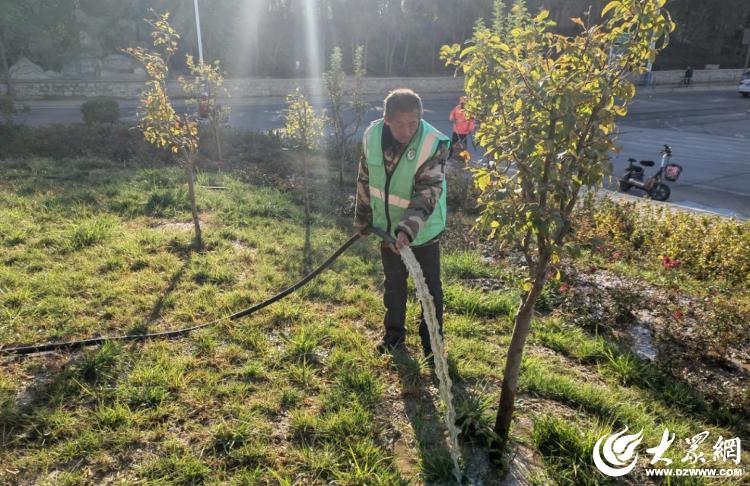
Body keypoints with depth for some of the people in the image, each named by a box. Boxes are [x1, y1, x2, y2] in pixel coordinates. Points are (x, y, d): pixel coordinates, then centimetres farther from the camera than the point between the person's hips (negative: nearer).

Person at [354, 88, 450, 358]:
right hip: (387, 228, 4)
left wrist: (408, 229, -44)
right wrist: (362, 220, 9)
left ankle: (432, 341, 28)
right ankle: (393, 334, 39)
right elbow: (365, 181, 2)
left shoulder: (433, 144, -25)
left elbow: (427, 194, -30)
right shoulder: (372, 136, -12)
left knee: (430, 287, 9)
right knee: (393, 285, 19)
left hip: (422, 231, -4)